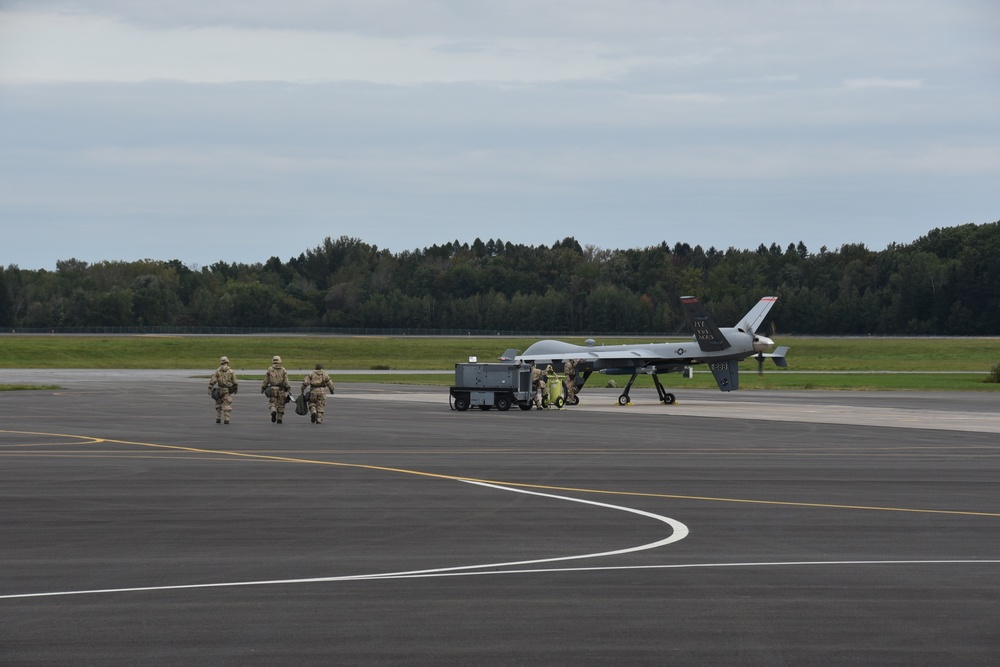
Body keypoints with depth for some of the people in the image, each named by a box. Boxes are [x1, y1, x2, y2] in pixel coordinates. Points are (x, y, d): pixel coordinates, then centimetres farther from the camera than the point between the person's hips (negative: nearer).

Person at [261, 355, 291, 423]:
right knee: (280, 405, 13)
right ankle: (279, 419, 14)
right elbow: (286, 382, -7)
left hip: (272, 389, -1)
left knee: (272, 404, 3)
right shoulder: (283, 371, 1)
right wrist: (289, 390, -5)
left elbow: (265, 381, 4)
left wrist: (262, 389, 17)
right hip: (281, 390, 1)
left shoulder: (269, 370, 1)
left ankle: (273, 412, -28)